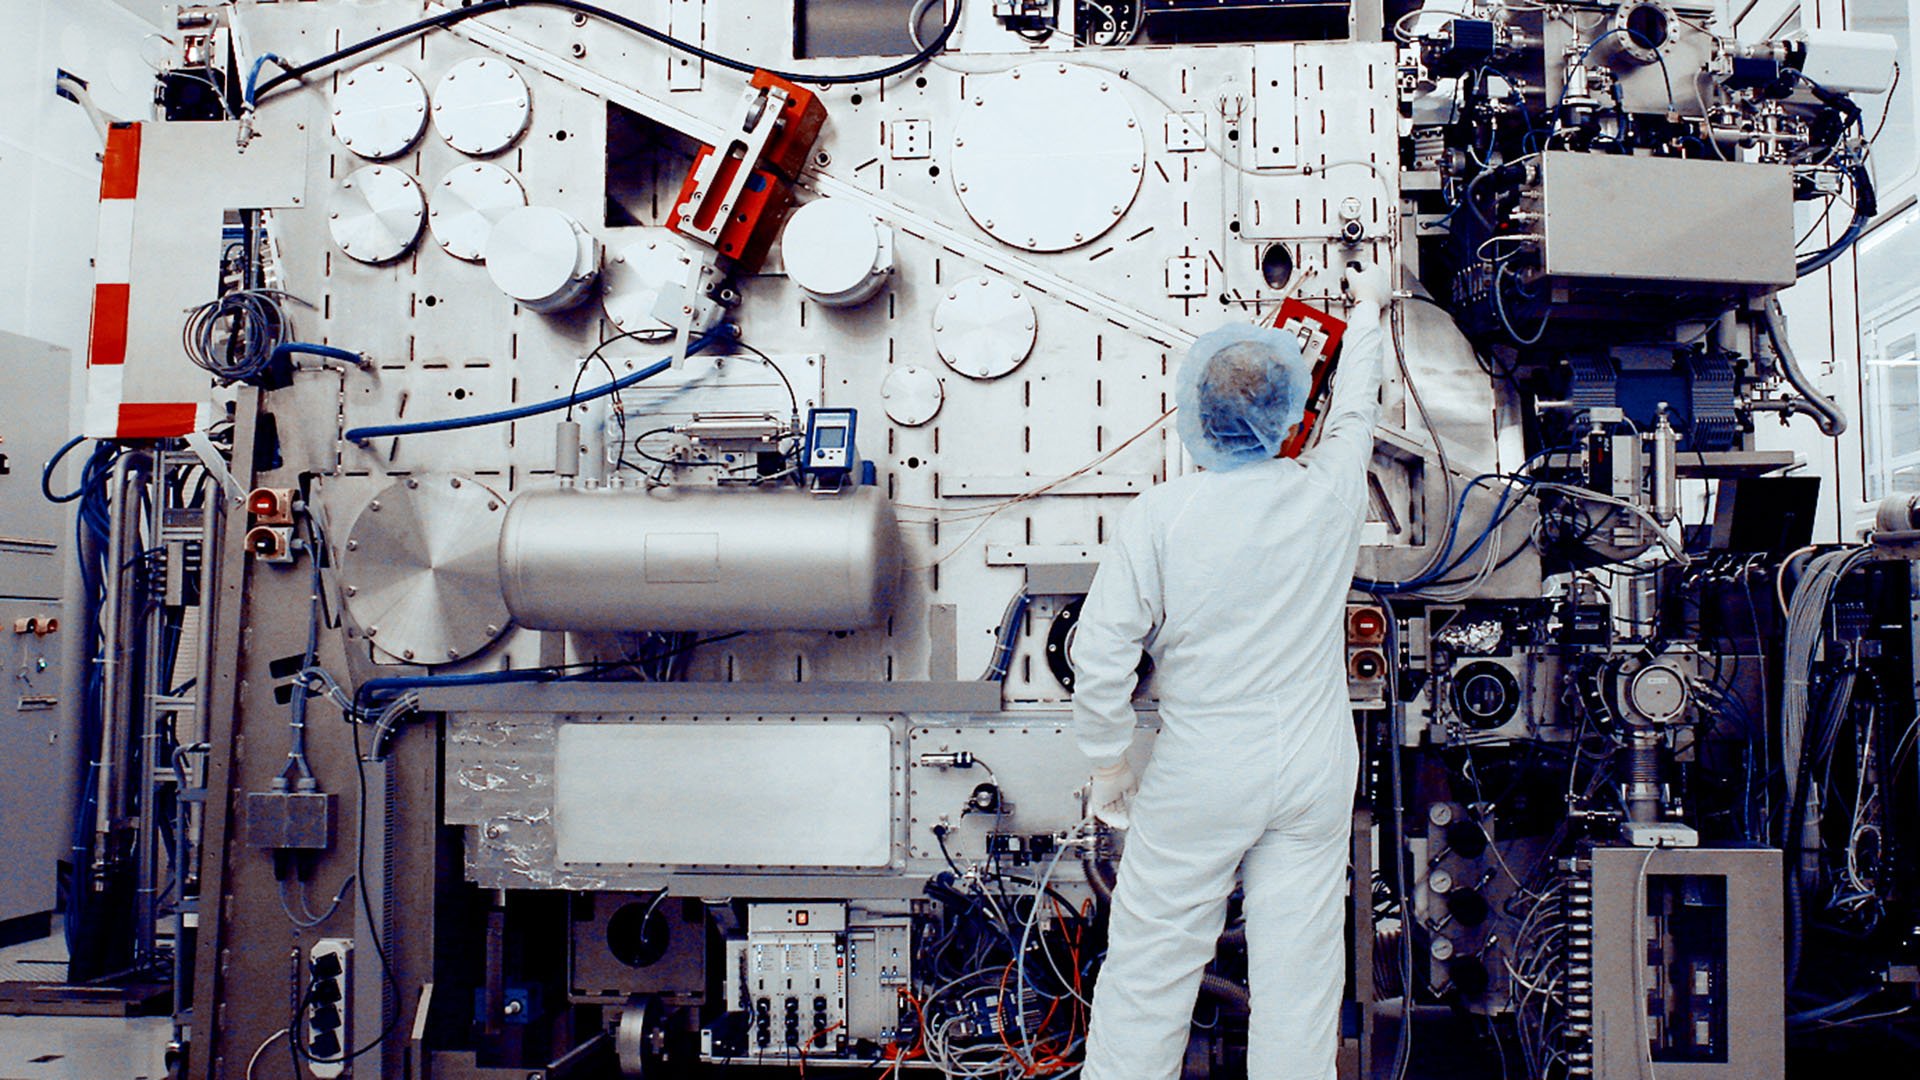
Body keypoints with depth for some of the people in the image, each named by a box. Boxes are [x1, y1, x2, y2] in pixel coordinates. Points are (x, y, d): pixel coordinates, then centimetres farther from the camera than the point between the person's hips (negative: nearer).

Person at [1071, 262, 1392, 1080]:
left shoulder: (1158, 516, -13)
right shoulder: (1330, 493, -5)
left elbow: (1099, 658, -13)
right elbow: (1355, 407, 17)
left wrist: (1108, 768, 2)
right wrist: (1366, 306, 35)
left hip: (1199, 780, -3)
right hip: (1316, 772, 3)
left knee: (1151, 962, 9)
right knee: (1299, 967, 11)